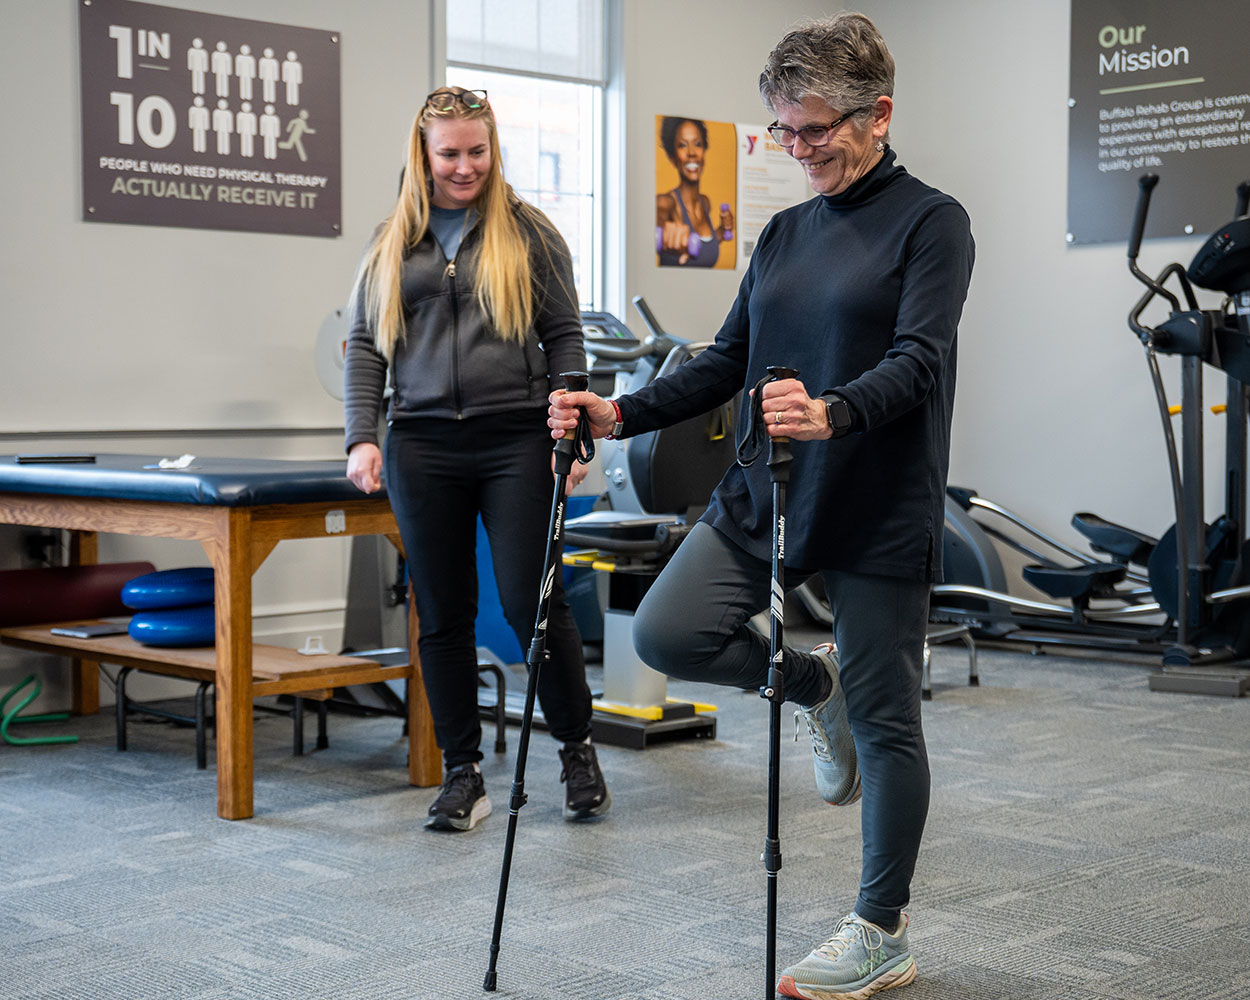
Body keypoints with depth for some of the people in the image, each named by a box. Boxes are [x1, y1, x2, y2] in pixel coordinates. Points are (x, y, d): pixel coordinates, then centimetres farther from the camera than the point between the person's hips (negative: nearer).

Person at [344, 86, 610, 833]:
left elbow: (564, 337, 5)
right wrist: (363, 437, -1)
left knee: (532, 600, -3)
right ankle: (464, 773, 16)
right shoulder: (393, 243, 11)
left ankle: (579, 750, 17)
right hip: (424, 444, 2)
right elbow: (365, 345, 11)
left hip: (515, 440, -2)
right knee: (443, 614, 5)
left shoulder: (529, 232, 6)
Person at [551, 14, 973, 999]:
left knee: (882, 720, 2)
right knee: (666, 632, -12)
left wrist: (831, 414, -39)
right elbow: (727, 362, 13)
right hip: (765, 495, 6)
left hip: (880, 509, -6)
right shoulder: (785, 232, 14)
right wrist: (619, 412, -1)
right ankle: (812, 683, 18)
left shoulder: (931, 222, -6)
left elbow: (916, 360, -19)